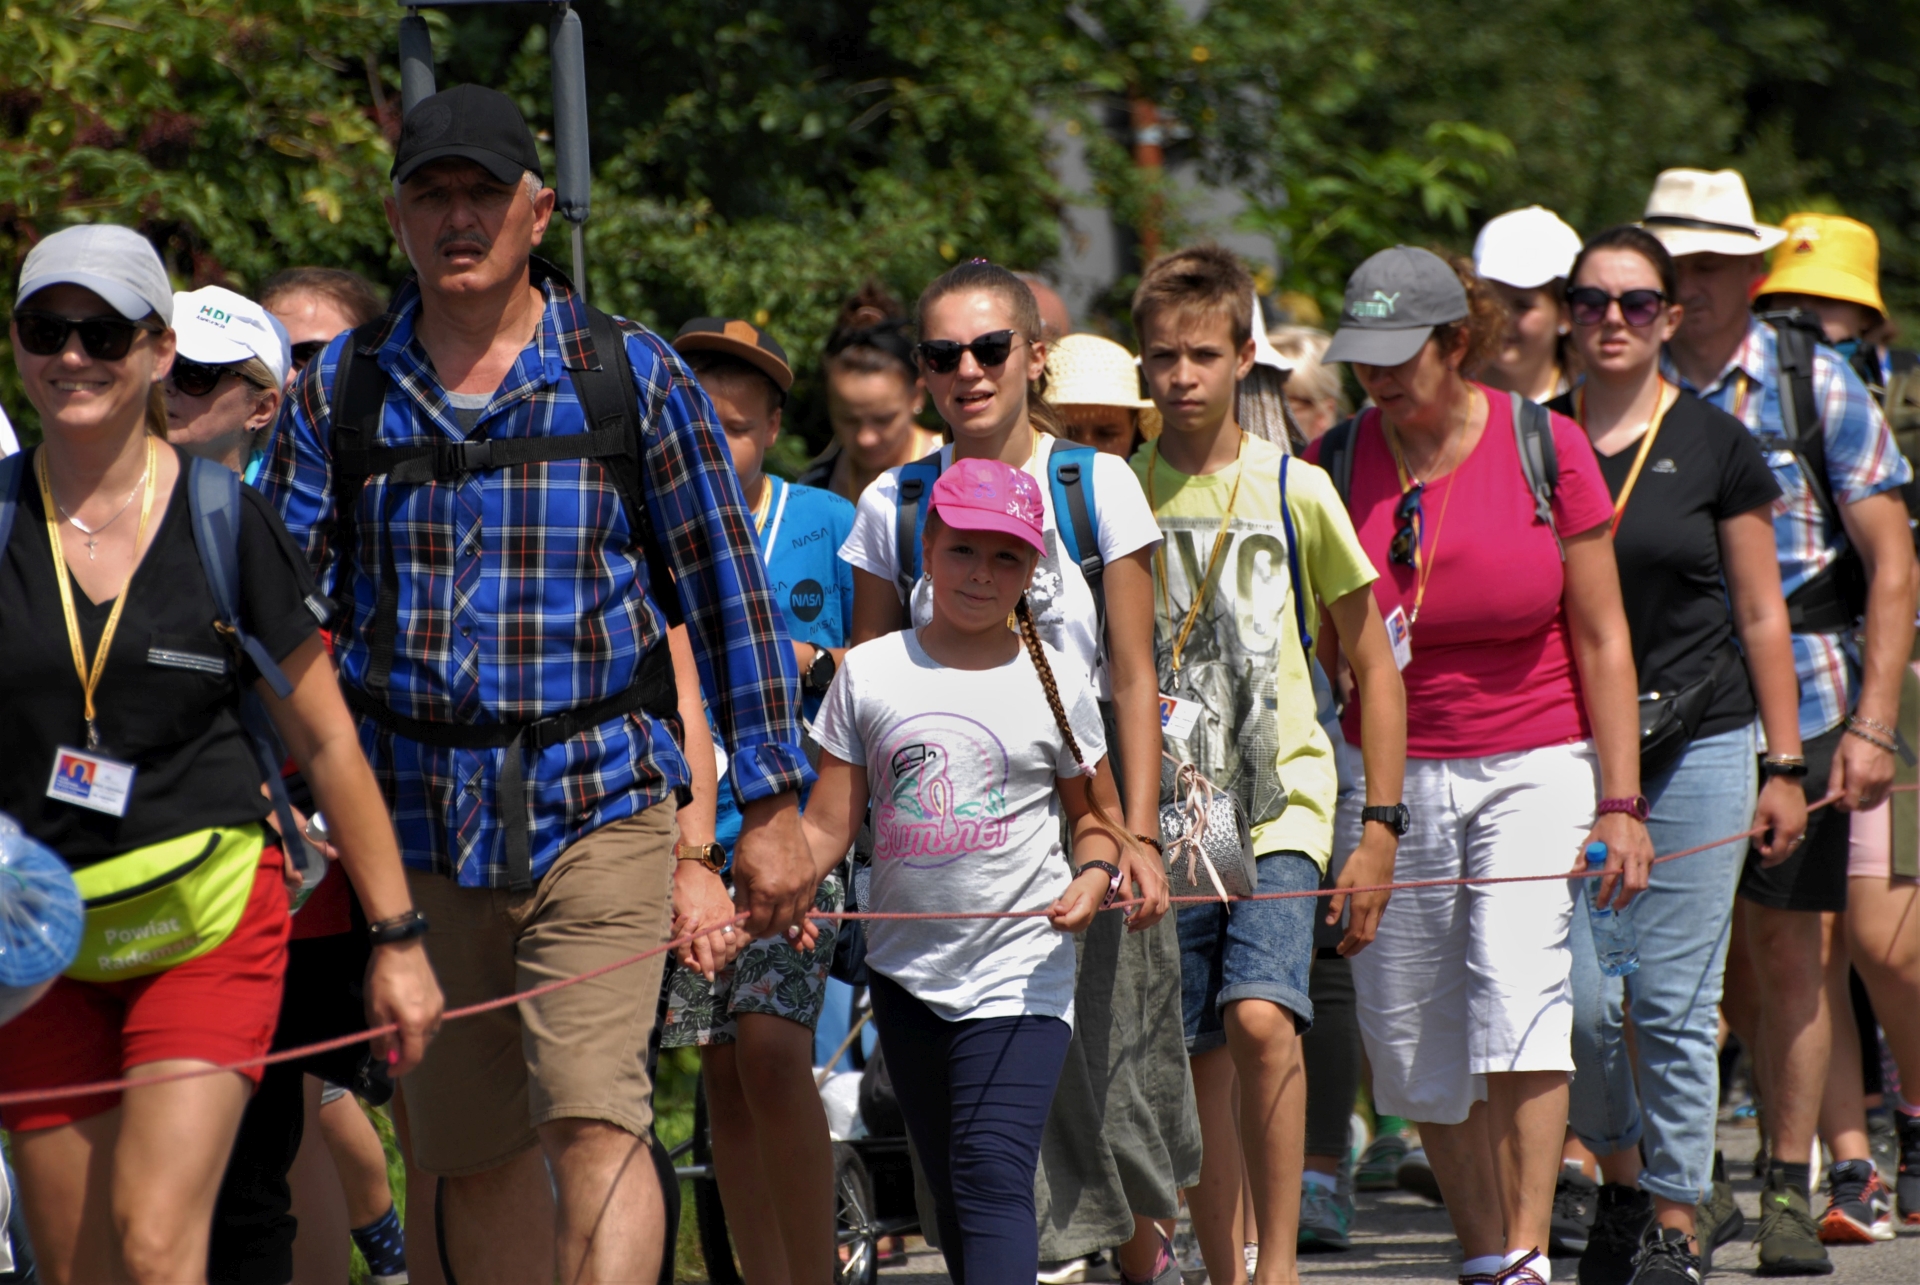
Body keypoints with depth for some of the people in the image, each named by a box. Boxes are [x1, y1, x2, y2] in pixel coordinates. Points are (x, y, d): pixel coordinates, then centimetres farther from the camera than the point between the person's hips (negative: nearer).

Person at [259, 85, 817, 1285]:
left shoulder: (635, 378, 1)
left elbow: (730, 593, 4)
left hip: (597, 807, -3)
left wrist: (772, 803, 1)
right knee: (471, 1151, 9)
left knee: (593, 1117, -18)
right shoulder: (342, 392, 6)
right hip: (419, 815, 3)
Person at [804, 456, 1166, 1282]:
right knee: (950, 1185, 10)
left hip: (1020, 968, -3)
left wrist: (1094, 877, -10)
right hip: (906, 967, 3)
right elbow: (828, 826, 3)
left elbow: (1097, 812, 12)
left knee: (992, 1173, -17)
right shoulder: (872, 674, 4)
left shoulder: (1053, 681, 2)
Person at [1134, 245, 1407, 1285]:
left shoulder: (1295, 491, 0)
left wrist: (1381, 830, 1)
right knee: (1199, 1067, 3)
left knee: (1261, 1019, -22)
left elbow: (1374, 670, 6)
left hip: (1281, 806, -2)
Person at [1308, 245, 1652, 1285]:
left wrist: (1621, 801, -4)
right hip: (1393, 775, 3)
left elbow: (1601, 639, 0)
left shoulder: (1546, 448, -3)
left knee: (1516, 990, -21)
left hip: (1534, 765, -3)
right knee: (1415, 1043, 2)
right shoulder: (1333, 465, 2)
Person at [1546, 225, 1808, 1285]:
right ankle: (1623, 1181, 21)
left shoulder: (1715, 445, 1)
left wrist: (1784, 767, 2)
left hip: (1698, 745, -2)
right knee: (1581, 996, -3)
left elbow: (1761, 617, 4)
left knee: (1673, 1002, -3)